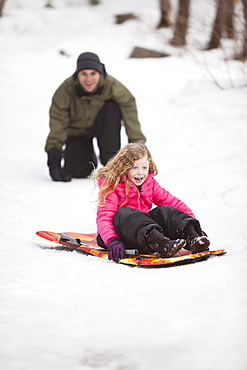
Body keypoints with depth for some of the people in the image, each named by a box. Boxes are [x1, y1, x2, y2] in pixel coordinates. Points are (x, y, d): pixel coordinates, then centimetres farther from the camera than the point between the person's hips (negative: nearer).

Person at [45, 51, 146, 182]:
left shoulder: (112, 86, -28)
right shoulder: (66, 90, -28)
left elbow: (129, 109, -27)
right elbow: (58, 121, -29)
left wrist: (137, 141, -32)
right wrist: (54, 150, -37)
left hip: (103, 126, 0)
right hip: (77, 131, 0)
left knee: (112, 107, -31)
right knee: (78, 172, -16)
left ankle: (111, 160, -21)